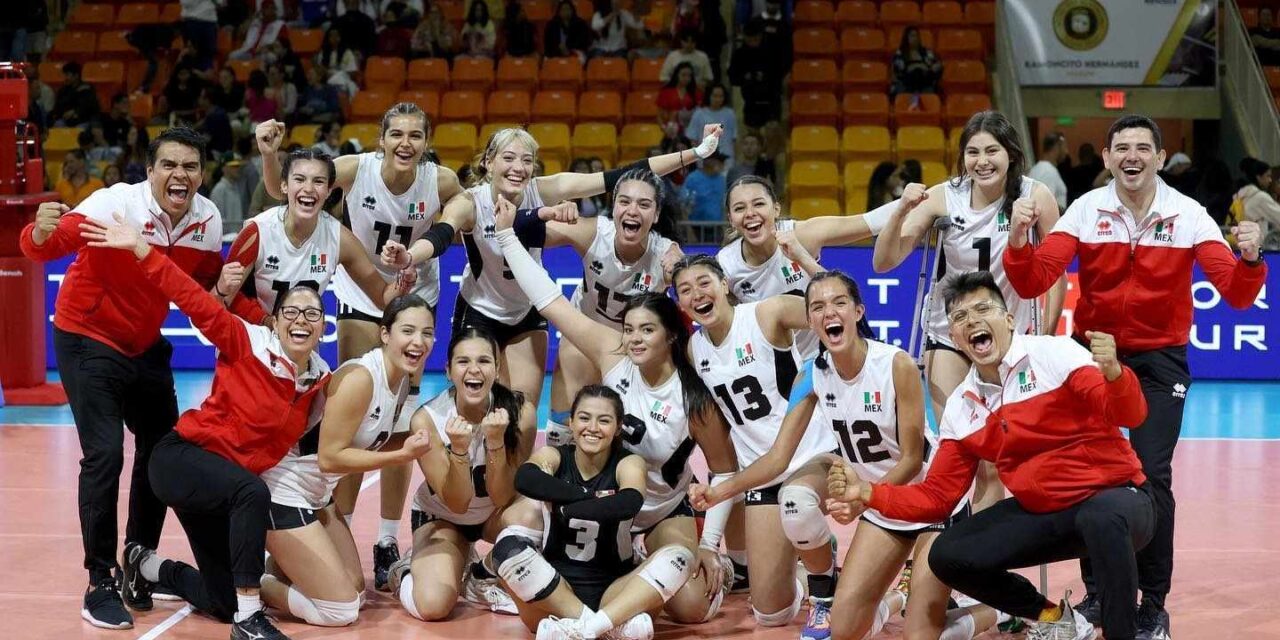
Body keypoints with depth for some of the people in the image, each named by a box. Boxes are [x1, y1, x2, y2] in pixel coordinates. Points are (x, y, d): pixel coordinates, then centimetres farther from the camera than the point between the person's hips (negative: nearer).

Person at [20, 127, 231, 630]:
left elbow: (201, 289, 6)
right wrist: (41, 233, -56)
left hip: (145, 346, 6)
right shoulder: (116, 204, -25)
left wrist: (222, 290, -16)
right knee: (104, 454, -16)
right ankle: (99, 584, -5)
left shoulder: (209, 221, -9)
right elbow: (43, 249, -34)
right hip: (87, 341, -6)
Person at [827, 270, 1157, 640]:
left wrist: (1113, 373, -43)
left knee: (1100, 515, -40)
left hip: (1117, 496, -6)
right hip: (1042, 513, 6)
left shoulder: (1055, 353, -11)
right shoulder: (960, 407, 5)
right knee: (949, 556, -8)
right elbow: (938, 496, 7)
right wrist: (869, 494, -7)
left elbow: (1131, 416, -21)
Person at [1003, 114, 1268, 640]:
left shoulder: (1188, 215, -8)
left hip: (1159, 360, -1)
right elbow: (1032, 284, -14)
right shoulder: (1085, 210, -7)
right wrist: (1019, 241, -32)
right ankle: (1097, 593, 21)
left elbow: (1236, 295, -15)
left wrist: (1250, 259, -35)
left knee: (1152, 476, -11)